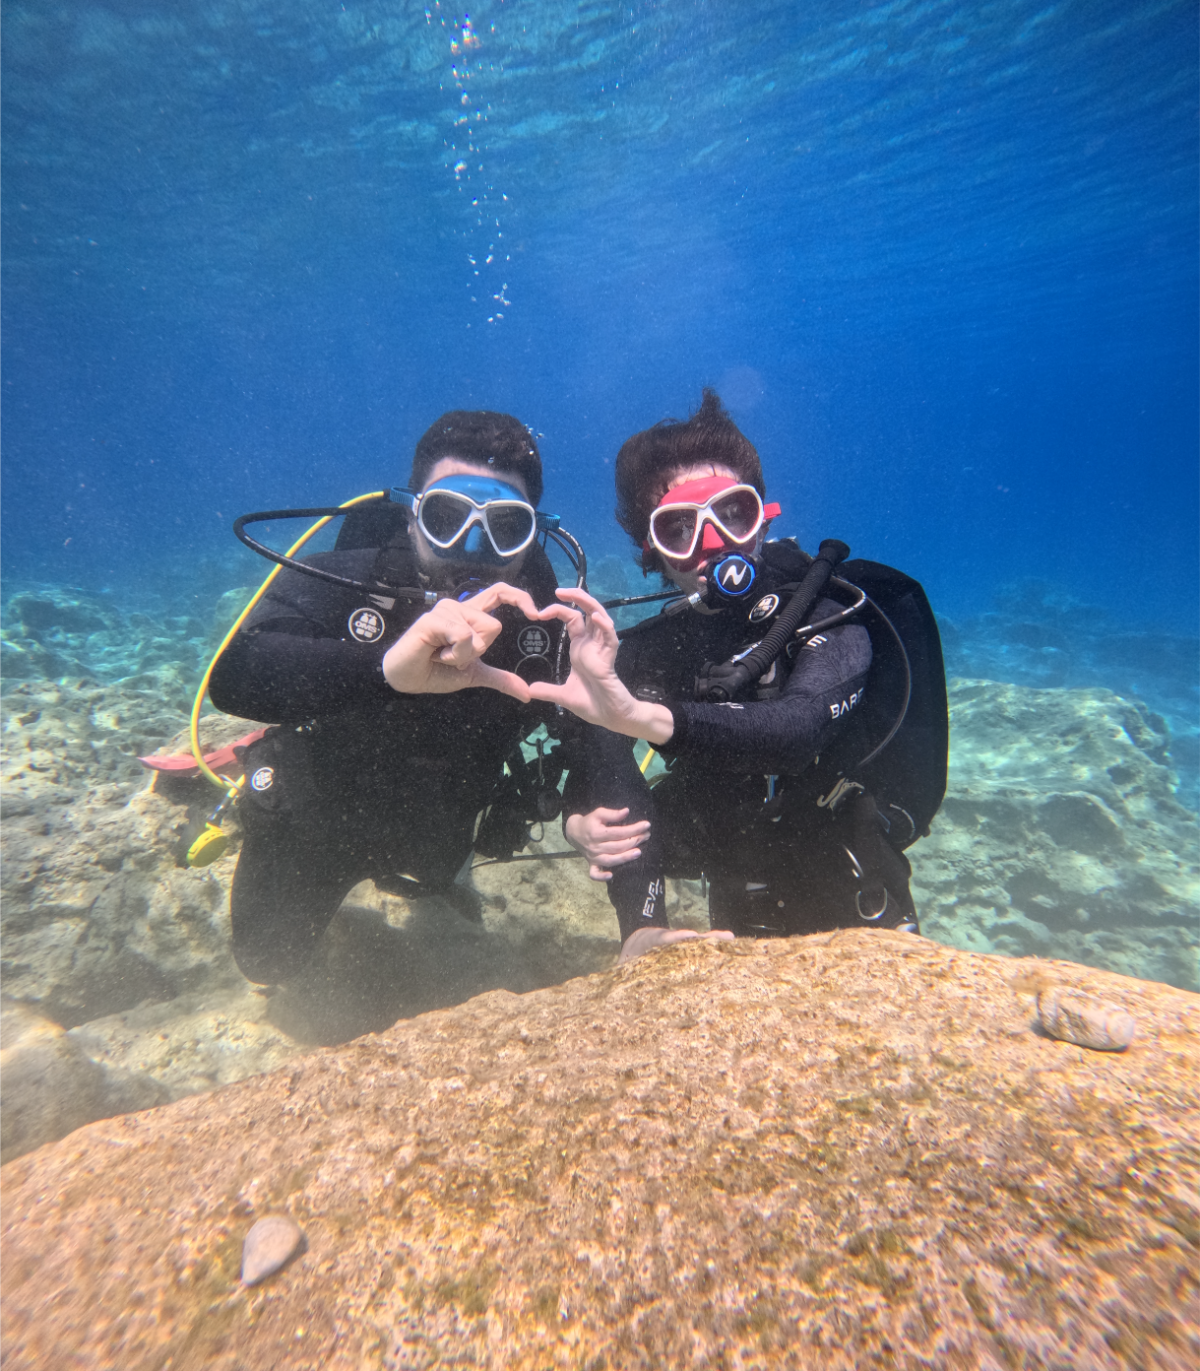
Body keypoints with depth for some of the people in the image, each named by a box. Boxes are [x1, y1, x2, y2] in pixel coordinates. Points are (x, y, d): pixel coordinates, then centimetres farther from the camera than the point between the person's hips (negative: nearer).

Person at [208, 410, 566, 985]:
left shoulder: (547, 620, -28)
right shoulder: (344, 580, -33)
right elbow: (234, 676, -48)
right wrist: (386, 667, -66)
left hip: (433, 832, 2)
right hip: (314, 816, -1)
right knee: (267, 963, 25)